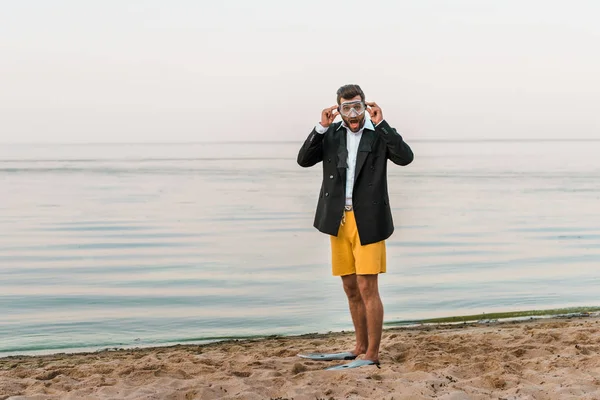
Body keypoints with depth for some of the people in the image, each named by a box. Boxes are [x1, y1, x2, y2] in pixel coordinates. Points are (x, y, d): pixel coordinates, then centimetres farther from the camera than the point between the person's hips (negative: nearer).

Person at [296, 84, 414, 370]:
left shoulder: (379, 134, -2)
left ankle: (372, 355, 1)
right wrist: (321, 127, -12)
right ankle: (360, 348, 24)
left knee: (367, 288, -6)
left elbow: (405, 157, -17)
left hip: (368, 221, -4)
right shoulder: (331, 134, 8)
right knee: (351, 289, 12)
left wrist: (381, 124, -19)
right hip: (338, 220, 4)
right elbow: (304, 160, -2)